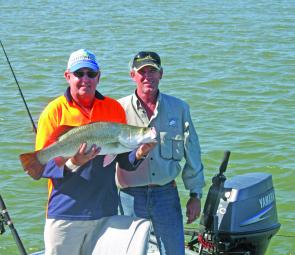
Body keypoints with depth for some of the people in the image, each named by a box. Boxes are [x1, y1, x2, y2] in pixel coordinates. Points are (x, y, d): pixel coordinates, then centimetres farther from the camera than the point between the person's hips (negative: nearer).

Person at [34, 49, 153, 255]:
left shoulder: (114, 108, 6)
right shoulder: (55, 110, -3)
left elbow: (125, 160, 8)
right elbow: (41, 164, -8)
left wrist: (139, 153, -13)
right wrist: (72, 164, -24)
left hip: (105, 212, 3)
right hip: (66, 213, -3)